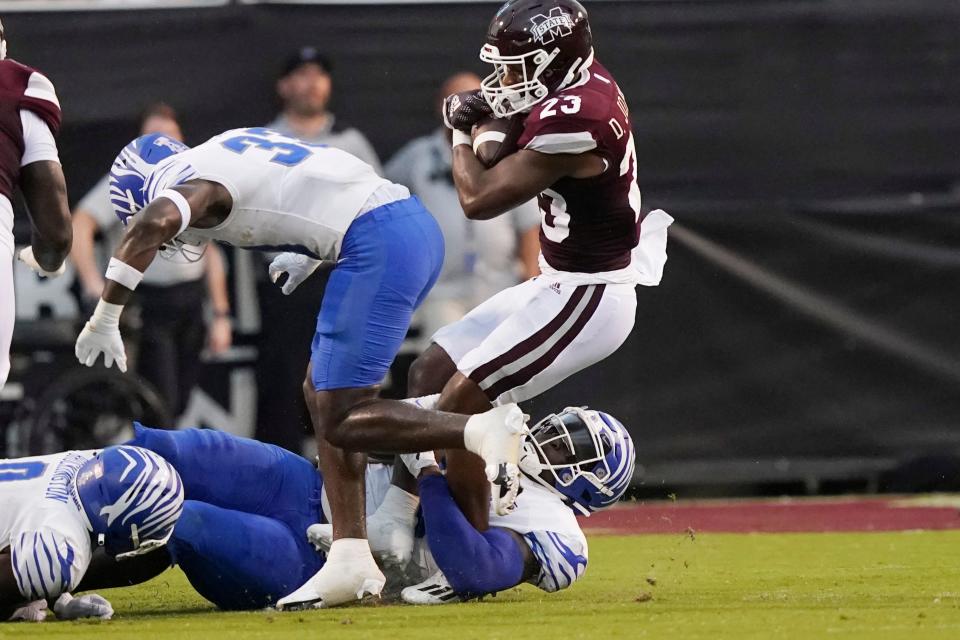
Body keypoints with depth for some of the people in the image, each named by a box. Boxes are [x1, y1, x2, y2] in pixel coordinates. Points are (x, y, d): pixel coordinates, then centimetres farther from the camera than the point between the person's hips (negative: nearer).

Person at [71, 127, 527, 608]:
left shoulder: (192, 184, -2)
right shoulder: (229, 150, 25)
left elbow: (153, 225, -25)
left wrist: (104, 320, -18)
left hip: (380, 243, -10)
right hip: (418, 227, 10)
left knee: (341, 420, -7)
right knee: (322, 392, 14)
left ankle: (482, 430, -21)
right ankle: (350, 558, 11)